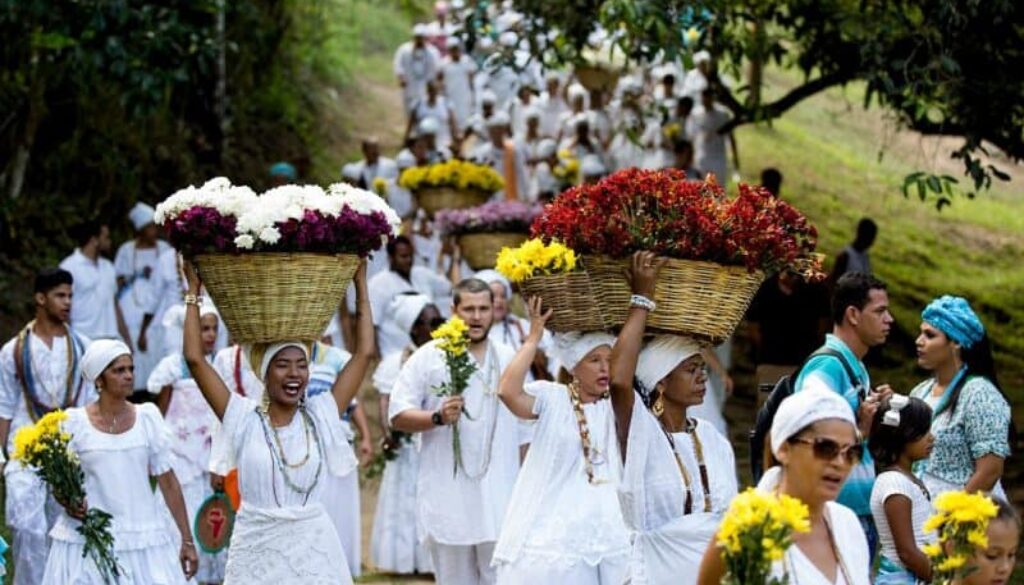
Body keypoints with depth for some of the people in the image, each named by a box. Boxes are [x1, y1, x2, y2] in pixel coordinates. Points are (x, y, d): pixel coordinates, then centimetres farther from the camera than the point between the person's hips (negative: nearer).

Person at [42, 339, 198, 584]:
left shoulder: (148, 417, 4)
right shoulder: (74, 422, -1)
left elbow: (167, 480, 5)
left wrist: (186, 539, 4)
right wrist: (70, 502, -18)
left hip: (144, 540, 1)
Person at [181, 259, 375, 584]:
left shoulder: (319, 416, 4)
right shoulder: (245, 417, 0)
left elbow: (364, 353, 4)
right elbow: (195, 358, -5)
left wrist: (360, 286, 6)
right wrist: (194, 292, -1)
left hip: (313, 548, 1)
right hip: (256, 549, -1)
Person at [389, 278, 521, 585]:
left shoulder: (510, 359, 12)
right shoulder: (428, 357, 0)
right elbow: (398, 416, -3)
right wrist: (438, 417, -20)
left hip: (500, 498, 2)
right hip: (448, 498, -2)